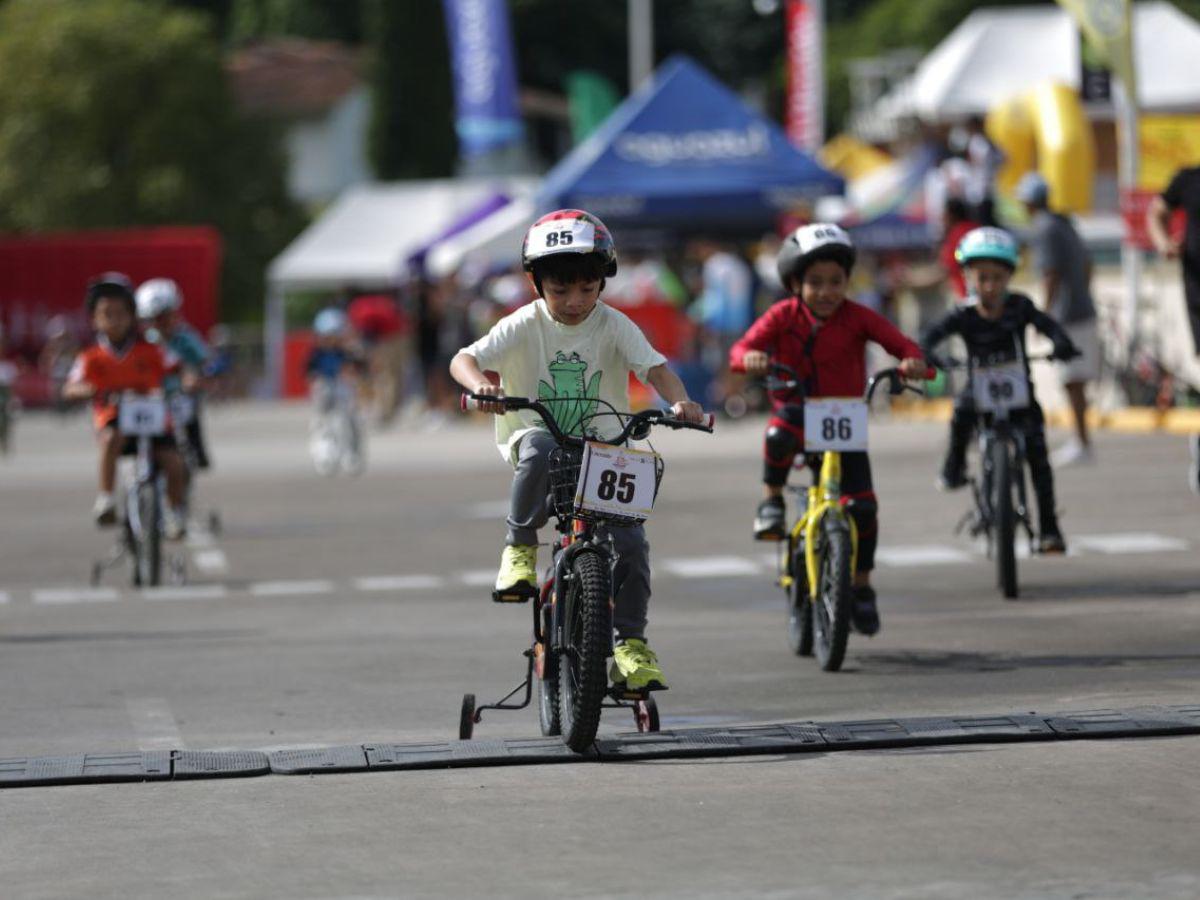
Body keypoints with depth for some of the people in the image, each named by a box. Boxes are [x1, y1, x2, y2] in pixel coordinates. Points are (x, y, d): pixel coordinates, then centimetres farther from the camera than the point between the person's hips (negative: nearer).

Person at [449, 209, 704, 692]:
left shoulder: (613, 326, -3)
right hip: (535, 433, -1)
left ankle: (630, 642, -1)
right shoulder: (524, 326, -6)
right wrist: (481, 385, -37)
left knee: (630, 541, -15)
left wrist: (679, 401, -34)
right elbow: (464, 359, -14)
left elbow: (655, 368, -13)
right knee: (541, 451, -40)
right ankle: (520, 546, -20)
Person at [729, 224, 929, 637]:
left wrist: (912, 360, -36)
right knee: (780, 433, -40)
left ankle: (862, 587, 9)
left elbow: (900, 343, -12)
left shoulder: (857, 317, -5)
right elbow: (742, 348, -15)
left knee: (862, 504, -11)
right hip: (796, 411, -1)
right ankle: (772, 501, -11)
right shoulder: (783, 316, -6)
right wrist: (750, 359, -39)